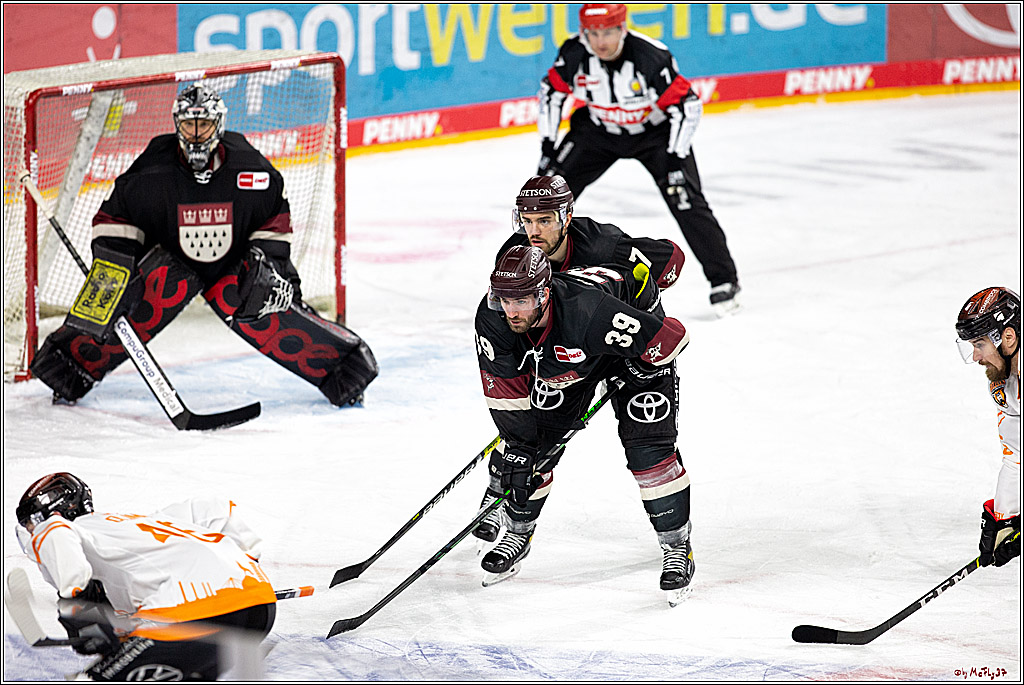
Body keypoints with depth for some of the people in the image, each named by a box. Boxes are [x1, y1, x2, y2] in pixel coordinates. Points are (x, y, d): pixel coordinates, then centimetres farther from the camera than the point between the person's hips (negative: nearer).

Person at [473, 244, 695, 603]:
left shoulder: (588, 310, -45)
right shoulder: (493, 317, -29)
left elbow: (671, 337, -34)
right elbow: (507, 391, -16)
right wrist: (515, 451, -17)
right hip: (558, 362, 5)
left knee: (647, 445, -15)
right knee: (533, 438, -1)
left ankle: (677, 546, 0)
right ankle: (517, 532, 22)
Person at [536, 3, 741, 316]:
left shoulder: (652, 57, -32)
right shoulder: (574, 53, -22)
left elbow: (686, 105, -25)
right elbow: (552, 91, -4)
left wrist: (675, 159, -28)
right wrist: (548, 146, -8)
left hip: (654, 130, -3)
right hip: (599, 130, 3)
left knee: (686, 201, -15)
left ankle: (723, 280, -4)